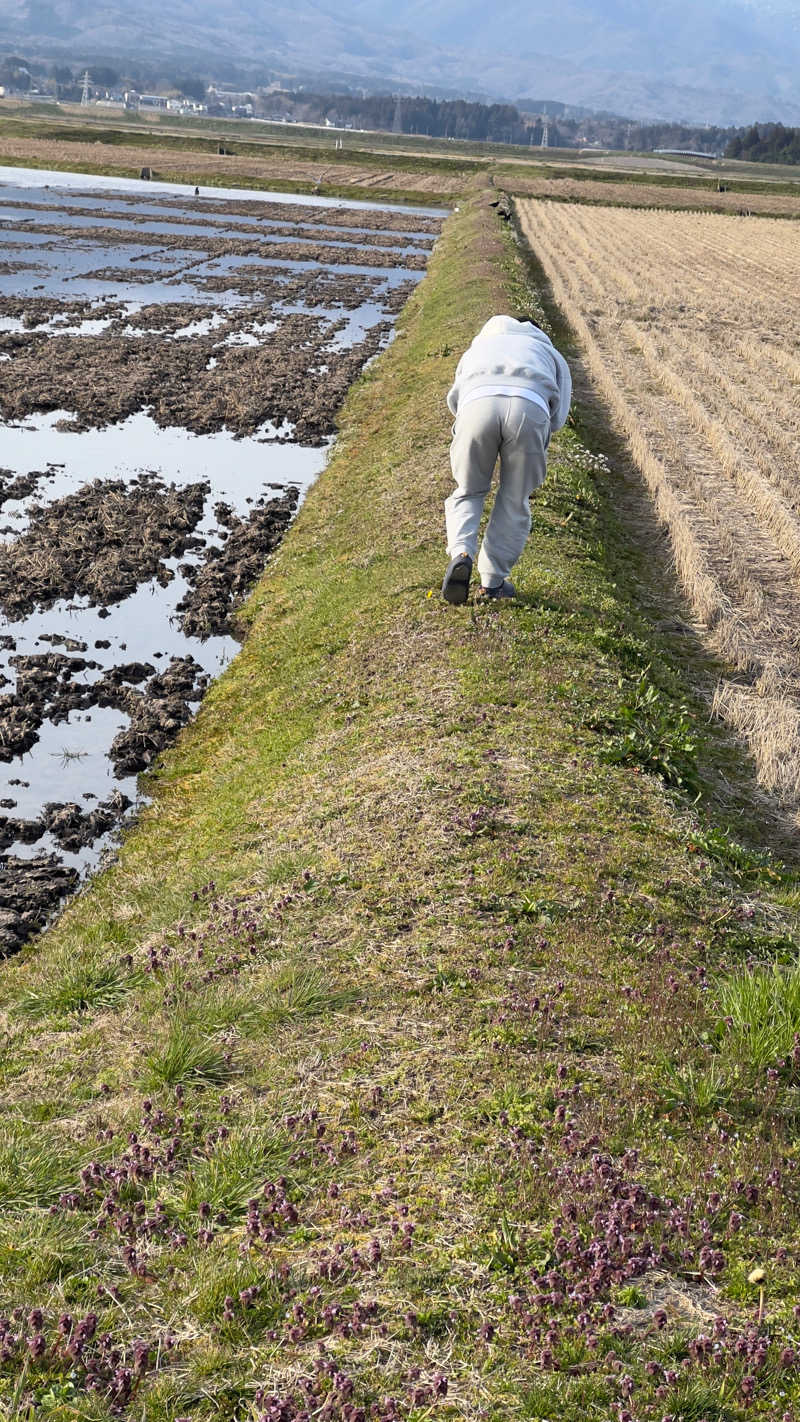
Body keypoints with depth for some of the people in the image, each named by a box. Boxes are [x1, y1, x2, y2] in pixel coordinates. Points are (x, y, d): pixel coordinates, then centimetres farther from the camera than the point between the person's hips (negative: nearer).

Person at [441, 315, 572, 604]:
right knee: (514, 501, 17)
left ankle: (460, 554, -4)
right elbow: (557, 416, 25)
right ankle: (492, 581, 17)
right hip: (529, 409, -1)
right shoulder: (551, 354, 40)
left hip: (477, 404, 1)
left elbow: (455, 400, 29)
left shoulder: (477, 348, 44)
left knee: (468, 492, 21)